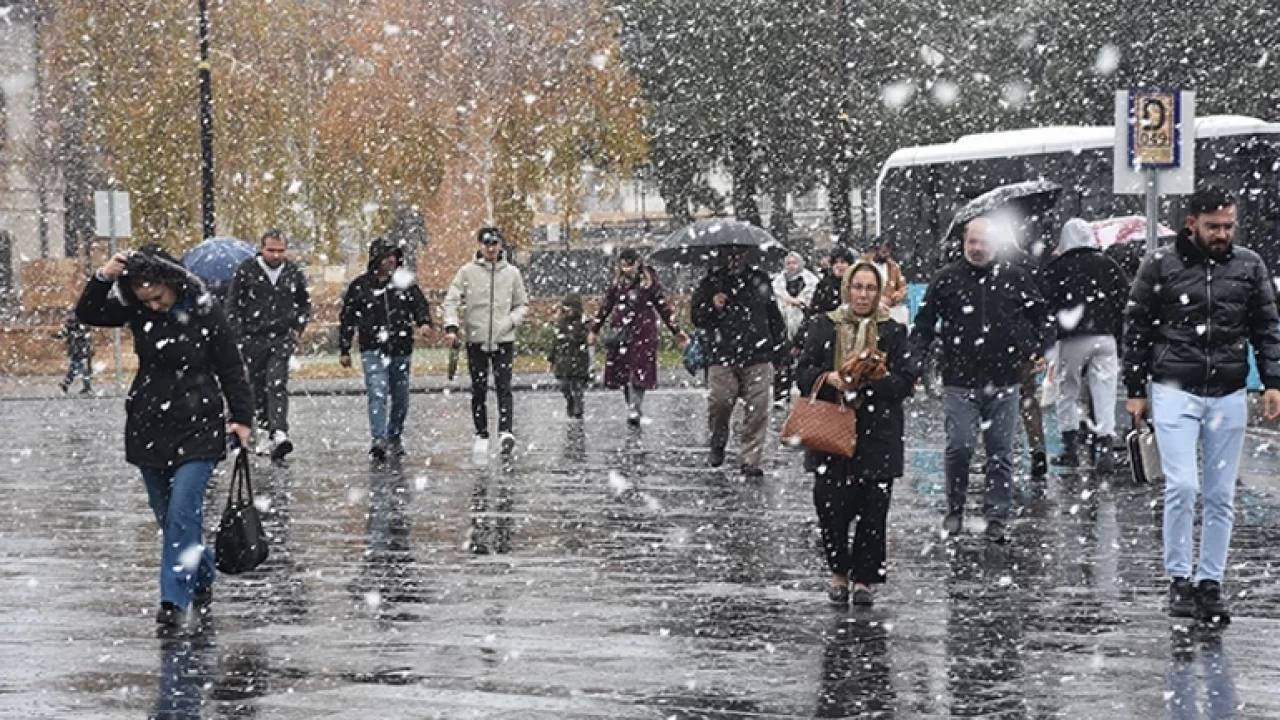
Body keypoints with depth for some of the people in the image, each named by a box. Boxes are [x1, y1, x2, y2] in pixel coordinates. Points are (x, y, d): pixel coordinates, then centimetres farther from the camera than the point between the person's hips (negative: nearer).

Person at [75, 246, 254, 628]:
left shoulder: (205, 313, -11)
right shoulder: (136, 309, -1)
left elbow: (231, 370, -5)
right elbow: (87, 314, -1)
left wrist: (241, 417, -8)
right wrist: (103, 278, -17)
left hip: (196, 428, -5)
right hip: (148, 426, 5)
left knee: (182, 512, -15)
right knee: (168, 516, 12)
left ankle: (174, 600, -15)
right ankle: (203, 577, 32)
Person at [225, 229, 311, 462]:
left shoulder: (294, 273, 4)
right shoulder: (246, 270, -2)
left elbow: (305, 303, 19)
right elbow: (232, 303, 3)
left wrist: (298, 329, 6)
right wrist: (238, 334, -4)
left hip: (282, 339, -1)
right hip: (253, 338, 1)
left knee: (277, 384, -15)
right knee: (258, 387, 7)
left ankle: (279, 433, -26)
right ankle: (266, 430, 19)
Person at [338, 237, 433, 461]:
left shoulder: (405, 282, 6)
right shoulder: (360, 286, 2)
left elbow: (420, 304, 4)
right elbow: (347, 319, 7)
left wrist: (424, 323, -18)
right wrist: (344, 350, 6)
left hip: (401, 350, 3)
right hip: (373, 349, -3)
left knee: (400, 397, 11)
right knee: (377, 393, -17)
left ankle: (395, 438, 28)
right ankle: (378, 440, -24)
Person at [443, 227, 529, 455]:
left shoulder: (511, 272, 6)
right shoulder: (467, 272, 2)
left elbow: (522, 305, 13)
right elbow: (451, 300, -1)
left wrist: (511, 321, -6)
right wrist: (451, 326, -17)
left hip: (503, 340, 0)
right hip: (476, 340, 0)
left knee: (504, 387, -11)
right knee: (478, 390, 6)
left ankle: (506, 432, -18)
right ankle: (481, 435, 14)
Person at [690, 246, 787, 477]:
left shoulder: (759, 280, 12)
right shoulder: (712, 281, 8)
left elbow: (773, 315, 21)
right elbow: (695, 316, 9)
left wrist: (779, 343, 15)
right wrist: (712, 307, -10)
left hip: (757, 357, 1)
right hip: (722, 356, -1)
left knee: (757, 409, -5)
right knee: (719, 403, -11)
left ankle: (750, 459, 3)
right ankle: (718, 441, 20)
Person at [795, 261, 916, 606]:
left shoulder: (893, 331, 5)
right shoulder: (825, 326, 8)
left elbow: (906, 381, -1)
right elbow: (803, 371, 6)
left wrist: (871, 381, -17)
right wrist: (829, 378, -14)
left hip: (877, 434, -1)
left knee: (873, 510, -1)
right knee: (830, 505, -4)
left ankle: (864, 578, 12)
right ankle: (839, 572, 17)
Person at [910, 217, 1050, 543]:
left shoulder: (1014, 278, 6)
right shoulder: (946, 279, 3)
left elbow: (1038, 314, 19)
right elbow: (924, 323, 7)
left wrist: (1036, 351, 9)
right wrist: (914, 361, -2)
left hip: (1004, 381, 1)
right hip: (960, 381, -1)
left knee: (1000, 452, 4)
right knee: (959, 447, -7)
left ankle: (997, 517, 11)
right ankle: (955, 510, 10)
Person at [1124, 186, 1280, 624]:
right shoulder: (1160, 266, -1)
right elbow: (1136, 330, 4)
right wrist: (1136, 391, 3)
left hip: (1229, 396, 3)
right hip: (1175, 391, -3)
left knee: (1221, 497, 5)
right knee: (1182, 486, -13)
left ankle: (1210, 584, 13)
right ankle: (1178, 580, -2)